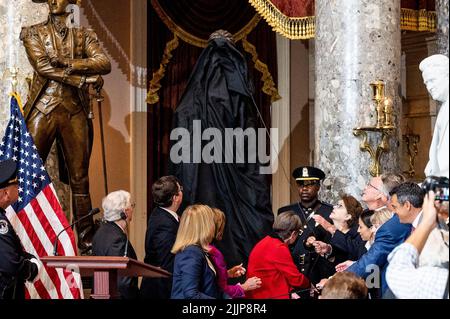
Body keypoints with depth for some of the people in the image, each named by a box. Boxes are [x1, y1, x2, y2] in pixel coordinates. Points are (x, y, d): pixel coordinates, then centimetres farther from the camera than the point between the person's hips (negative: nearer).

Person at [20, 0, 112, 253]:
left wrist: (68, 63, -14)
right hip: (43, 108, -1)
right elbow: (42, 65, -5)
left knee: (80, 179, 2)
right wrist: (84, 79, -11)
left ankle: (87, 240, 6)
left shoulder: (84, 36, 15)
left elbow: (105, 63, -1)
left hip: (75, 111, 1)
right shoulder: (34, 33, 11)